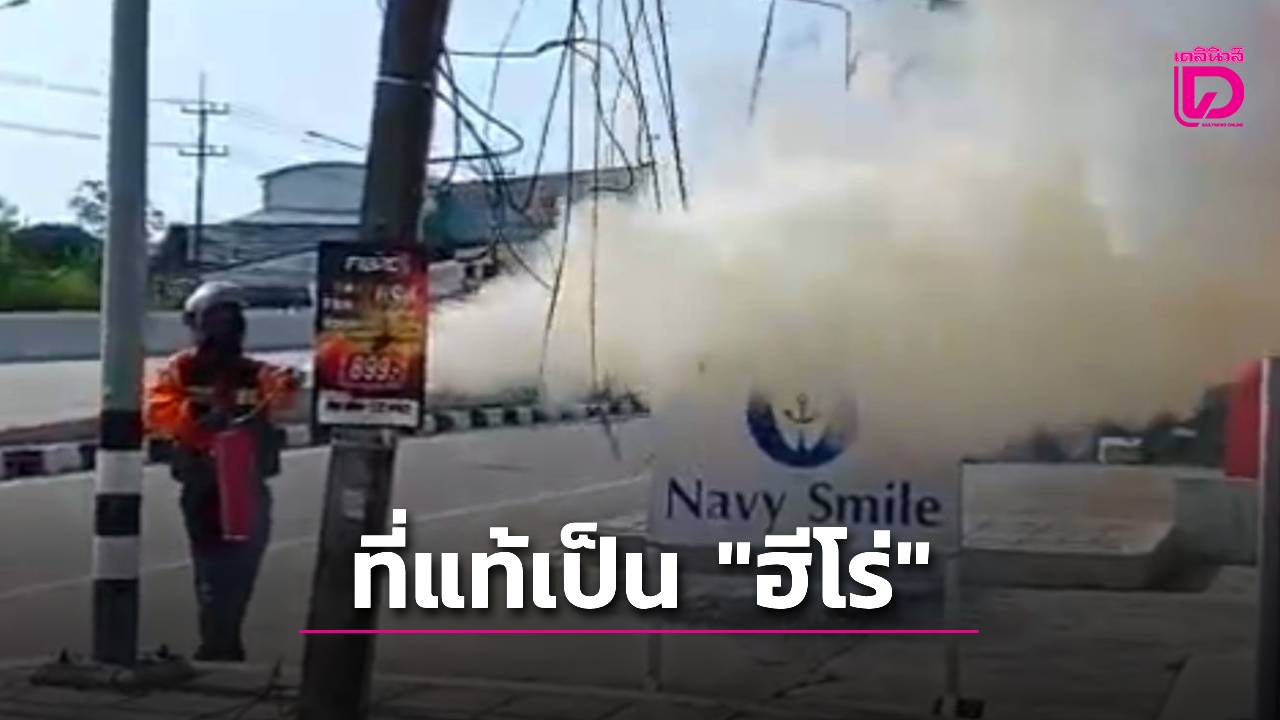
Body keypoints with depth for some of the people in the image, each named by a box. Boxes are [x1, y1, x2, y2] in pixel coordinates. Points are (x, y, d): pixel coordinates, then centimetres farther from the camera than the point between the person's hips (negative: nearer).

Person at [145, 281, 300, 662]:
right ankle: (217, 647, -6)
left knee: (242, 569, 13)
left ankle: (223, 643, 30)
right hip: (204, 485, -4)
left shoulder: (254, 372, 8)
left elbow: (277, 391, -15)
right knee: (213, 572, -10)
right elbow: (157, 412, -17)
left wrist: (284, 386, -39)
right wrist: (199, 416, -33)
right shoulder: (180, 371, 0)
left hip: (249, 484, 4)